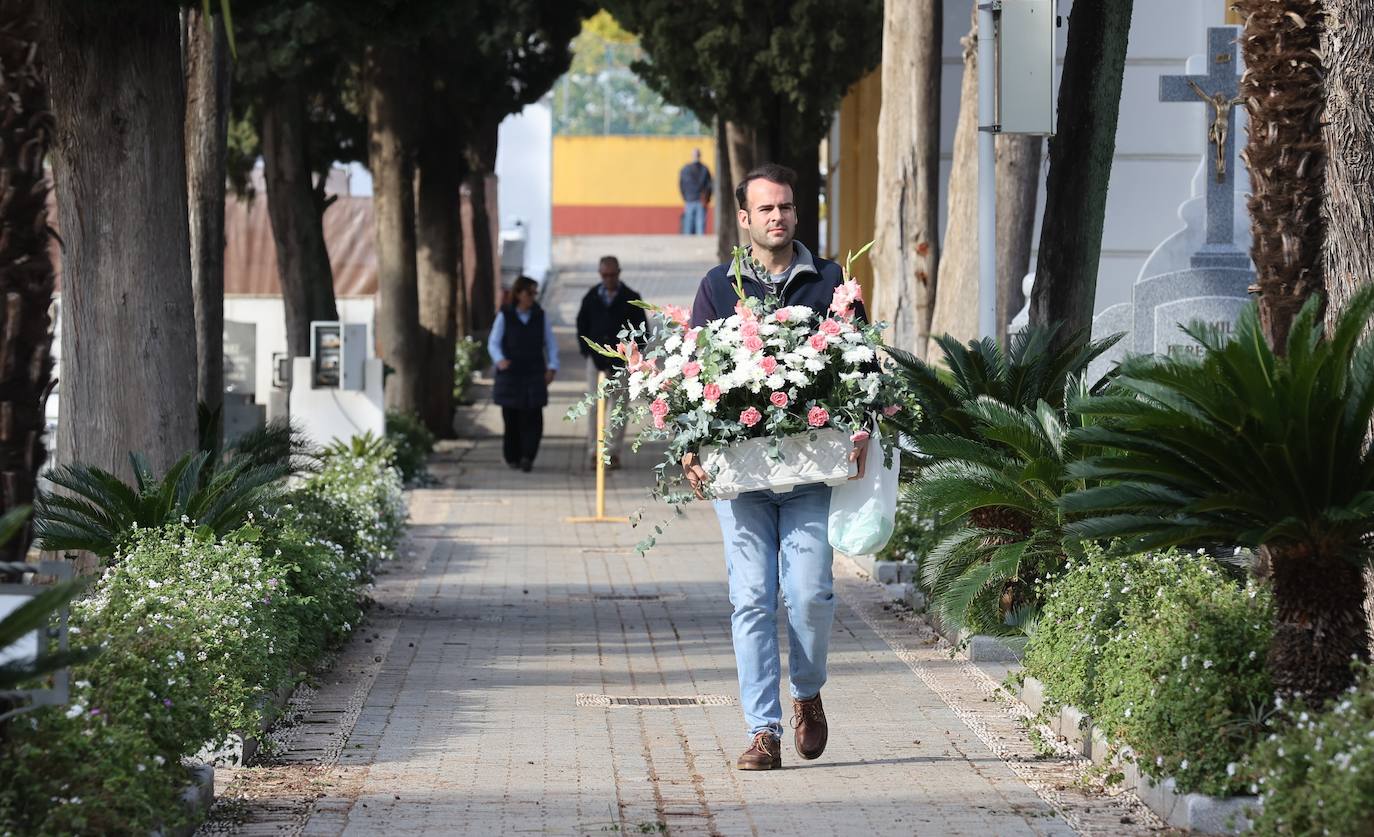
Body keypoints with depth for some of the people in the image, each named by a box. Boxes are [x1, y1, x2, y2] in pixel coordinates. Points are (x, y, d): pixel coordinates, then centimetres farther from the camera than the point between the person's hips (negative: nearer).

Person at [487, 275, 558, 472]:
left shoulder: (540, 316, 6)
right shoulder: (504, 317, 0)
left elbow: (551, 344, 10)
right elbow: (493, 343, -1)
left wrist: (552, 367, -3)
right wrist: (499, 360, -22)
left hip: (534, 375, 1)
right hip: (510, 374, -1)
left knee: (533, 417, -11)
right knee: (512, 418, 2)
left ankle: (527, 457, -16)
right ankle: (512, 456, 15)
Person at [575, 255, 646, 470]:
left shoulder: (631, 298, 2)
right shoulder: (591, 297, 7)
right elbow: (582, 325, 14)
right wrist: (587, 352, 2)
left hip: (622, 361, -1)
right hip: (596, 359, 1)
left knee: (618, 405, 1)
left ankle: (614, 452, 7)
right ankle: (594, 451, -3)